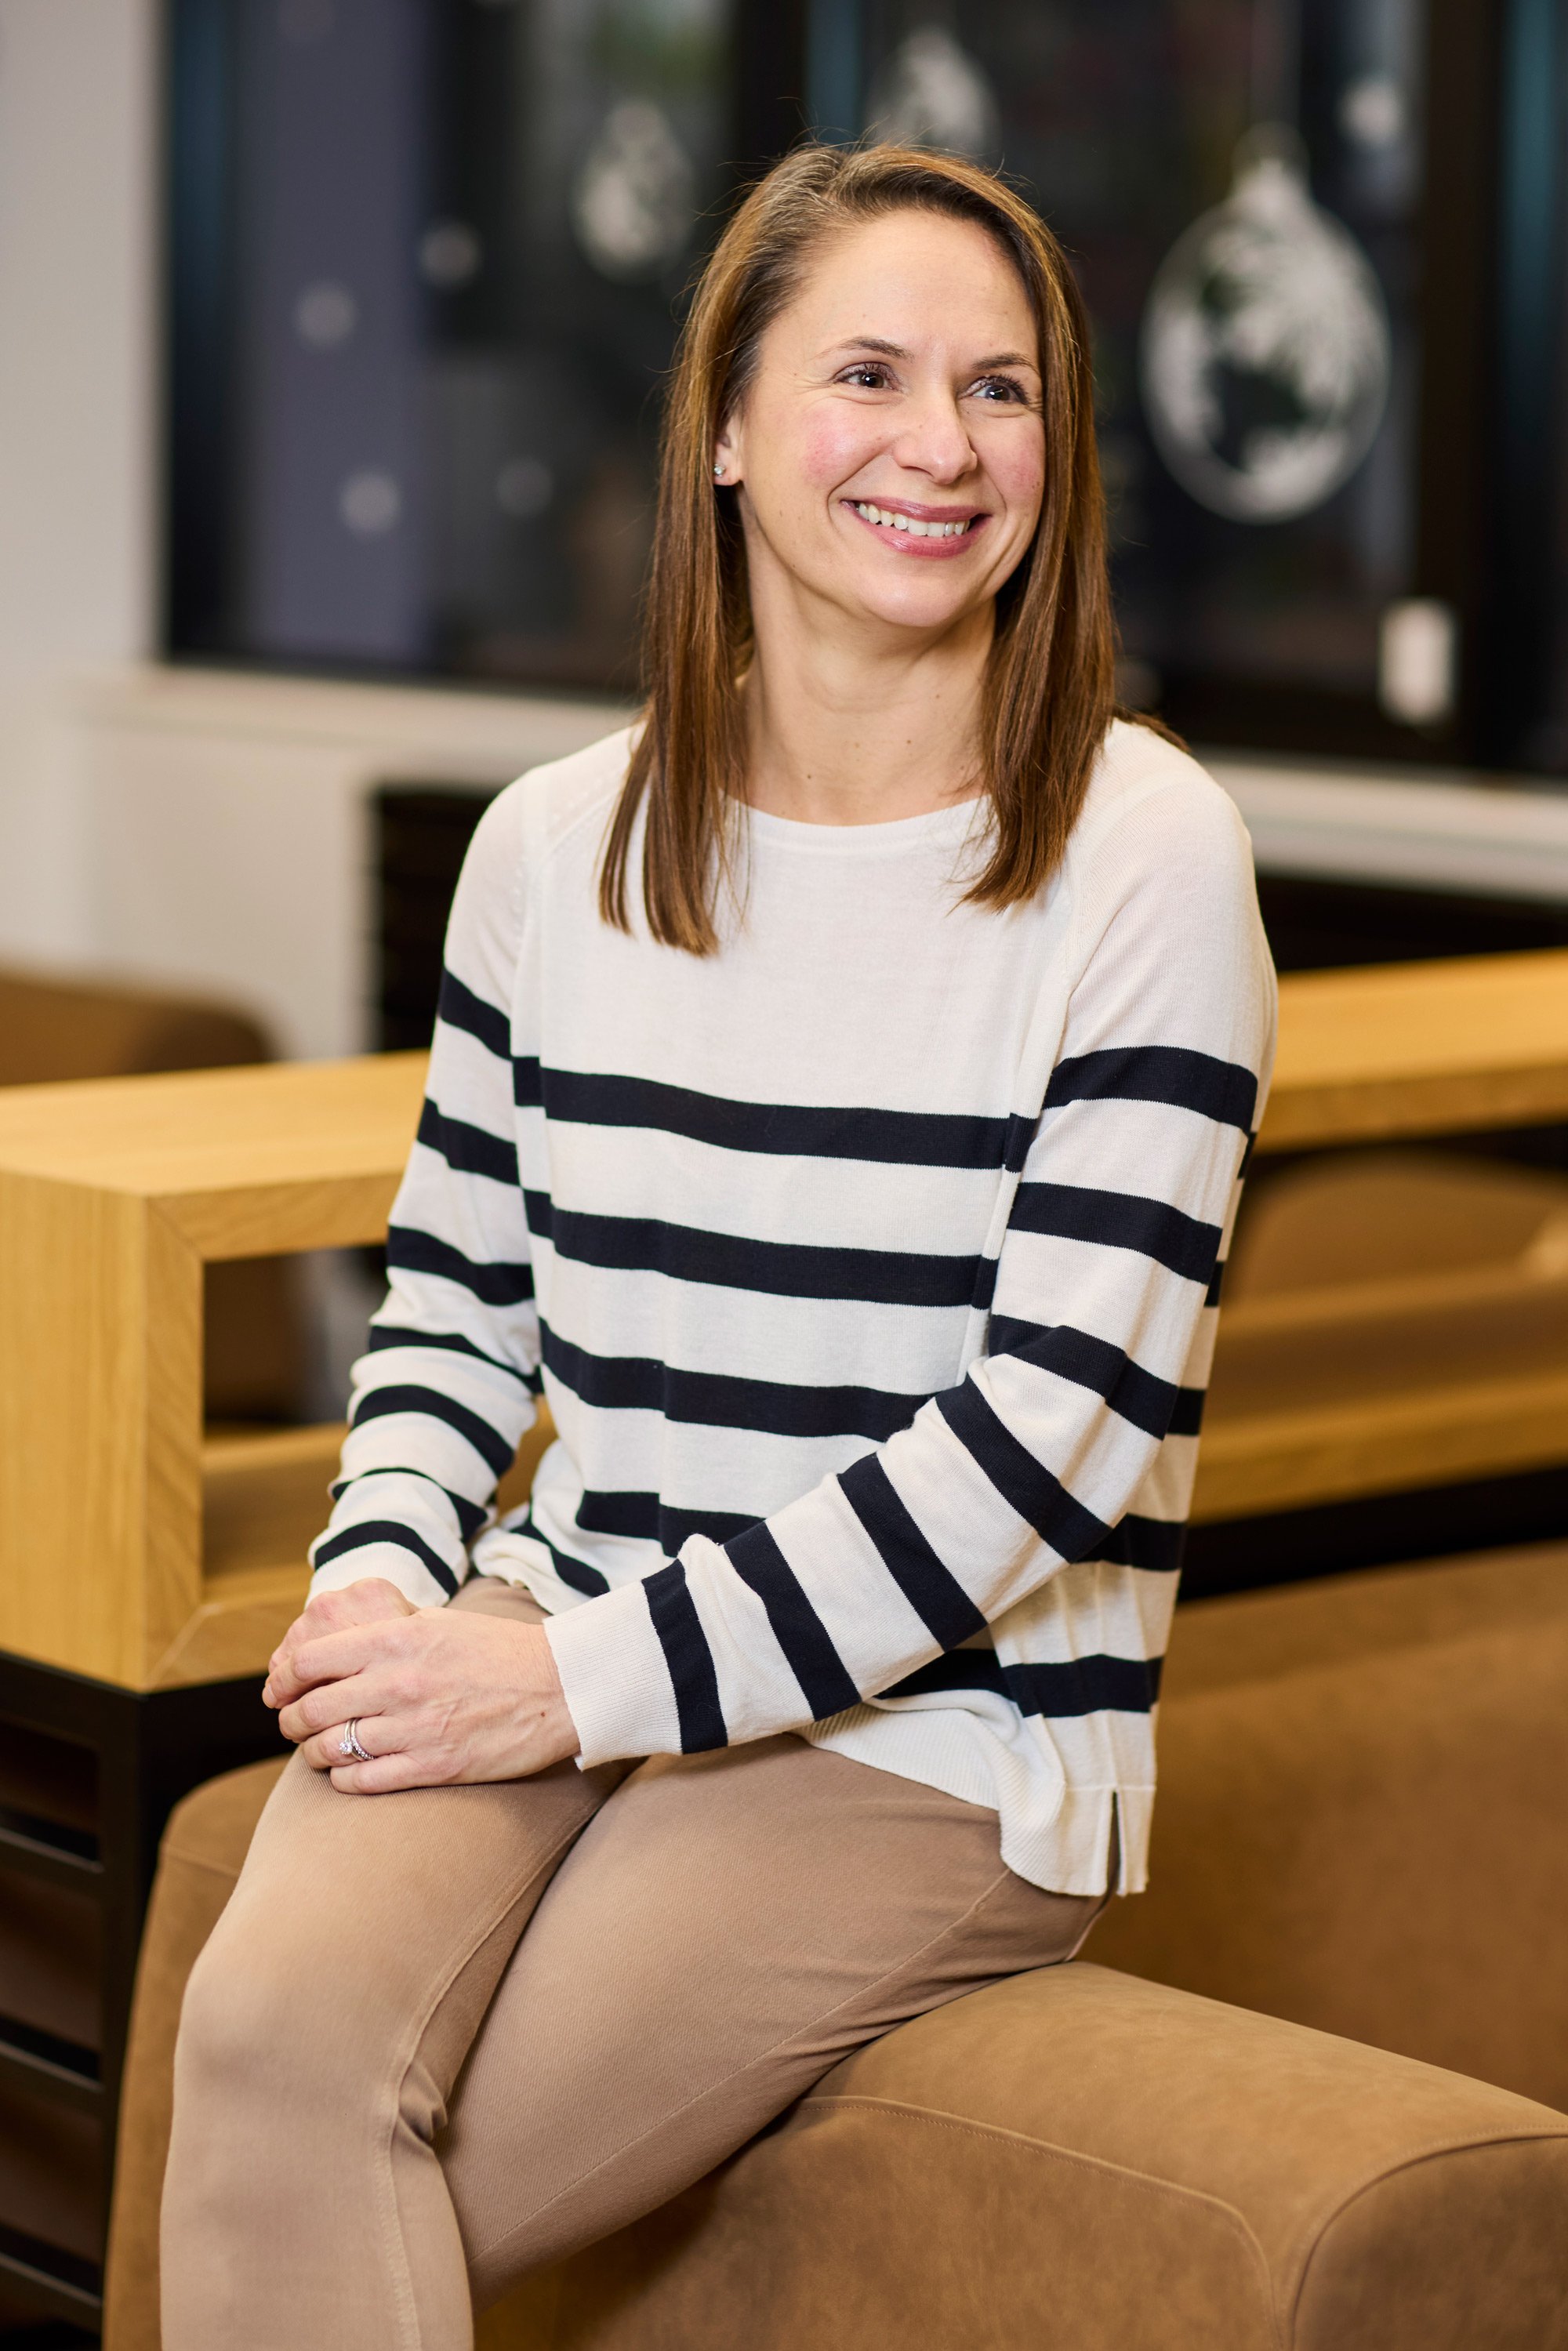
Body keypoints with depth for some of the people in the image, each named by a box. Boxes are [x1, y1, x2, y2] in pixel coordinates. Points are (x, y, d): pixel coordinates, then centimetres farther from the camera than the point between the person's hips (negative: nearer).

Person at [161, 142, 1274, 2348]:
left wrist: (599, 1676, -16)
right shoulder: (558, 844, 7)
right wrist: (381, 1574, -6)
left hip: (937, 1732, -4)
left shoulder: (1142, 857, -7)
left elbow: (1060, 1423, -13)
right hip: (559, 1632, 4)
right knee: (272, 2023, -27)